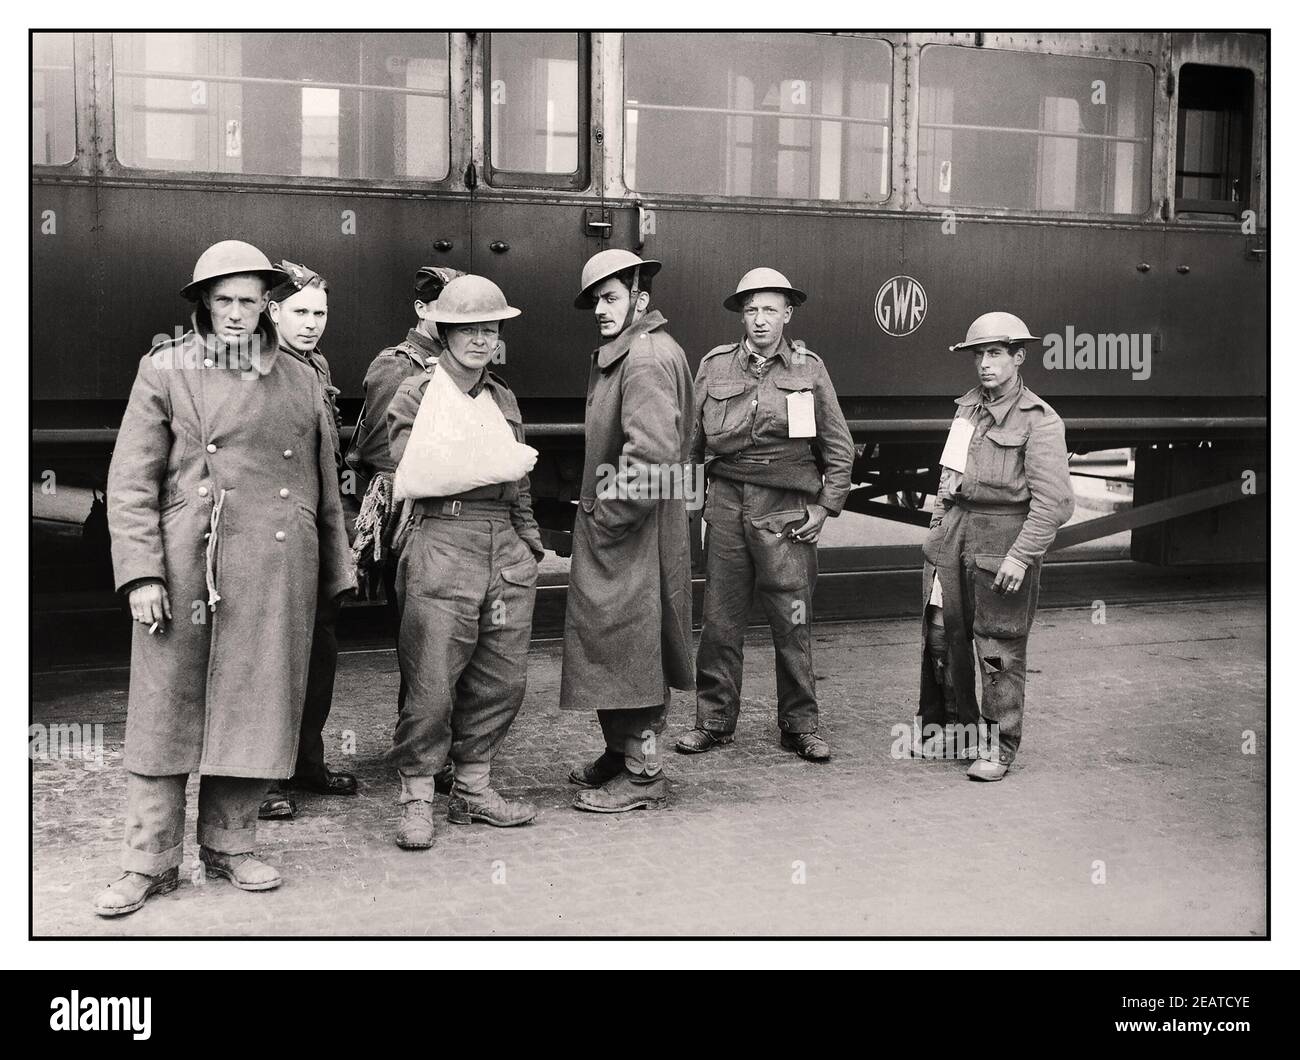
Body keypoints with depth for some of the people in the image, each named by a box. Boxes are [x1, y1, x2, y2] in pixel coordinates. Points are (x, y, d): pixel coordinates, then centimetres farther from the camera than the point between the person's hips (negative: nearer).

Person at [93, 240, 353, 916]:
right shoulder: (164, 370, 4)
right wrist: (141, 572, -10)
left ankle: (228, 846, 20)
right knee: (167, 709, 1)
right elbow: (131, 480, -1)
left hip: (277, 572, 3)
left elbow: (324, 486, 17)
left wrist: (334, 573, 15)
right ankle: (150, 861, 10)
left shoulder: (300, 380, 13)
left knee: (255, 707, 5)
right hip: (187, 568, -2)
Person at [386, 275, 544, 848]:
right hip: (443, 547, -5)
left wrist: (531, 545, 17)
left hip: (506, 550, 6)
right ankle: (416, 799, 6)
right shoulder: (415, 395, 2)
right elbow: (413, 475, -11)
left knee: (503, 678, 7)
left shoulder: (503, 399, 19)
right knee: (432, 682, -6)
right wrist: (495, 464, -8)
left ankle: (473, 787, 21)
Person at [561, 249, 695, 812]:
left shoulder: (647, 358, -17)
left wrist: (609, 517, -19)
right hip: (611, 531, 10)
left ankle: (643, 775, 6)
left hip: (632, 533, -10)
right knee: (613, 643, 17)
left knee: (629, 645, -3)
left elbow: (652, 454, -27)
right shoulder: (620, 355, 16)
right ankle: (621, 754, 29)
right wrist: (597, 511, 13)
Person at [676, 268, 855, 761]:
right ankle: (714, 719, 15)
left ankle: (800, 724, 13)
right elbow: (691, 439, 12)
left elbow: (839, 447, 9)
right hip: (727, 502, 1)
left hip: (787, 509, -1)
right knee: (720, 618, 4)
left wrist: (826, 505, 2)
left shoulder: (809, 369, 5)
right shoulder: (715, 365, 7)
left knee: (792, 620, 2)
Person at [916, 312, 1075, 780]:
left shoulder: (1038, 420, -8)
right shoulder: (968, 406, 13)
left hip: (1004, 536, -6)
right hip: (954, 531, 6)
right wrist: (938, 526, 17)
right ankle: (941, 727, 27)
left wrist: (1021, 555, -19)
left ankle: (998, 748, 8)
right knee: (941, 635, 10)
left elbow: (1054, 501, -14)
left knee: (999, 648, -2)